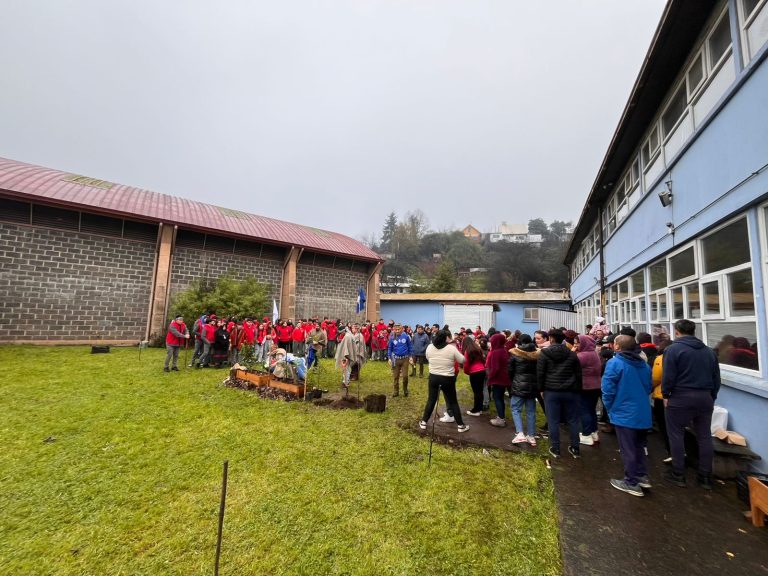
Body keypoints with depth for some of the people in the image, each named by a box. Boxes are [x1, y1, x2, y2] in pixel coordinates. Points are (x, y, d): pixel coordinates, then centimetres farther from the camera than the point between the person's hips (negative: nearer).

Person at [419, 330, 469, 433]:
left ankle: (423, 422, 23)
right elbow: (462, 360, -5)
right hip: (448, 379, -3)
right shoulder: (451, 348, -16)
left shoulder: (429, 347, -5)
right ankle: (460, 425, 21)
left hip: (433, 377, 3)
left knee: (431, 400, 15)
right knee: (453, 402, 12)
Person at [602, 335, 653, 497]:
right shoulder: (643, 364, 4)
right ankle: (643, 476, 30)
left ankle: (632, 483, 15)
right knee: (639, 446, 22)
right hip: (643, 413, 7)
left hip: (624, 414, -7)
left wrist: (610, 408, -2)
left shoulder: (614, 363, -18)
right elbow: (648, 387, 15)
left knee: (627, 449, 5)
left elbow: (608, 389, -19)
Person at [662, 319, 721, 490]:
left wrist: (666, 395, -2)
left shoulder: (673, 349, -10)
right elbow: (716, 379, 14)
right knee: (704, 436, 13)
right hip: (705, 397, 6)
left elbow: (668, 376, -15)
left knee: (676, 435, 4)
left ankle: (678, 474, 10)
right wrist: (711, 398, 23)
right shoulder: (708, 351, 10)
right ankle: (705, 477, 20)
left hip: (681, 397, -6)